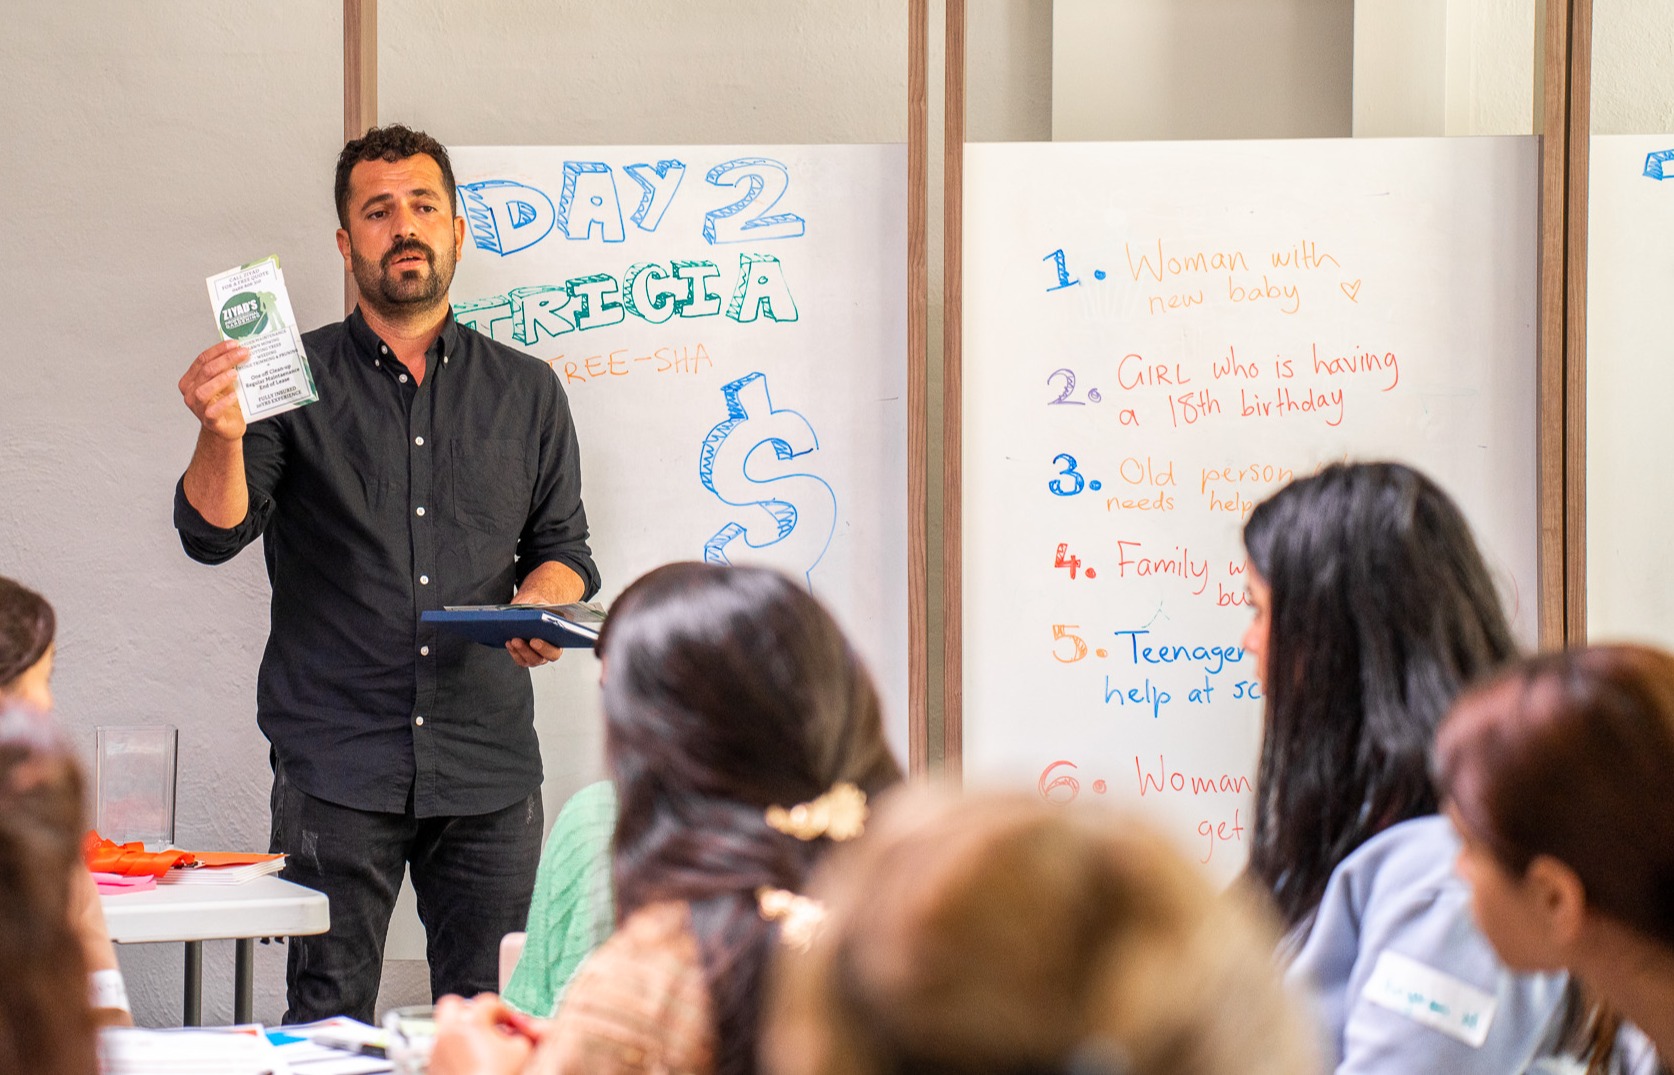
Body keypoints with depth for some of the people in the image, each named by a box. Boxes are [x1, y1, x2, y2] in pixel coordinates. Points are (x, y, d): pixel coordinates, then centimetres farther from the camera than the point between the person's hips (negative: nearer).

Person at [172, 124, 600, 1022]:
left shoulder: (525, 391, 13)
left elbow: (562, 544, 19)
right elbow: (214, 535, -3)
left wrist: (542, 603, -4)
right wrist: (222, 437, -24)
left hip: (489, 764, 2)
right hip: (335, 762, -2)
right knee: (327, 1022, -2)